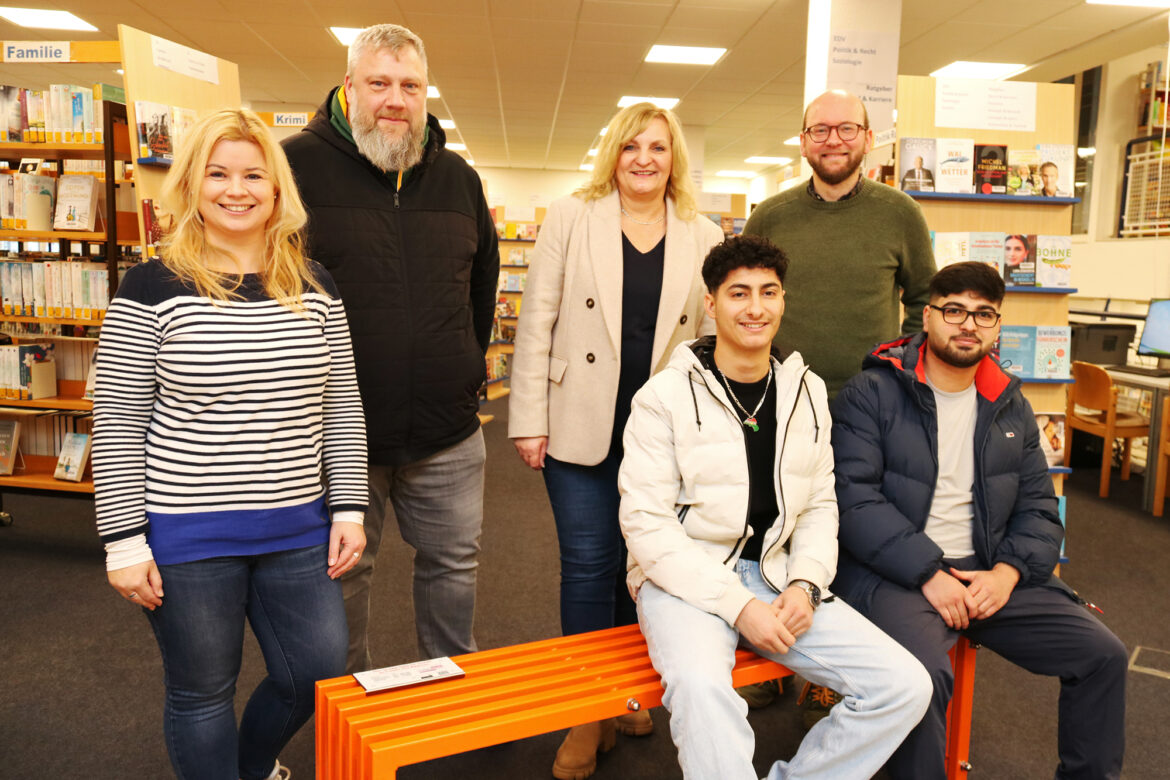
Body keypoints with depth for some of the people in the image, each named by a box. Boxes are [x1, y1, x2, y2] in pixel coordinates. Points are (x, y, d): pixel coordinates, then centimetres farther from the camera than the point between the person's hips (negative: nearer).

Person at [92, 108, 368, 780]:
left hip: (298, 531, 4)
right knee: (202, 694, 12)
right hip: (186, 535, -3)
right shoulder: (153, 286, -6)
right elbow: (118, 422, -5)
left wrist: (349, 508, 2)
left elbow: (343, 405, 6)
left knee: (321, 677, 14)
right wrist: (124, 539, -8)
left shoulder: (314, 285, 3)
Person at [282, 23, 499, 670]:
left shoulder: (458, 178, 8)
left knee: (453, 564, 16)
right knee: (341, 576, 13)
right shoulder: (297, 163, -6)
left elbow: (484, 278, 21)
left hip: (447, 431, 4)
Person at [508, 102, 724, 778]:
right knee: (589, 566, 4)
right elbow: (537, 323, -1)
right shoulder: (571, 219, 1)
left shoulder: (703, 237, 6)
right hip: (583, 425, -2)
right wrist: (530, 419, -5)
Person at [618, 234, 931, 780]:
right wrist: (738, 605, -18)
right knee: (701, 688, -36)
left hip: (775, 577, 5)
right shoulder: (664, 397, -7)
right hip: (685, 579, -5)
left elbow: (819, 505, 12)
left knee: (905, 687, -9)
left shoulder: (808, 392, 9)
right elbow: (647, 525, -12)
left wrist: (806, 584, -6)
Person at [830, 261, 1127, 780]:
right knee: (922, 672, -32)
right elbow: (853, 498, -14)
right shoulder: (872, 395, -6)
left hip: (989, 574, 6)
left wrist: (1008, 572, -6)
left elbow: (1038, 507, 13)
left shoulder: (1011, 407, 14)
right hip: (892, 574, -6)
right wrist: (928, 573, -19)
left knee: (1104, 654, -1)